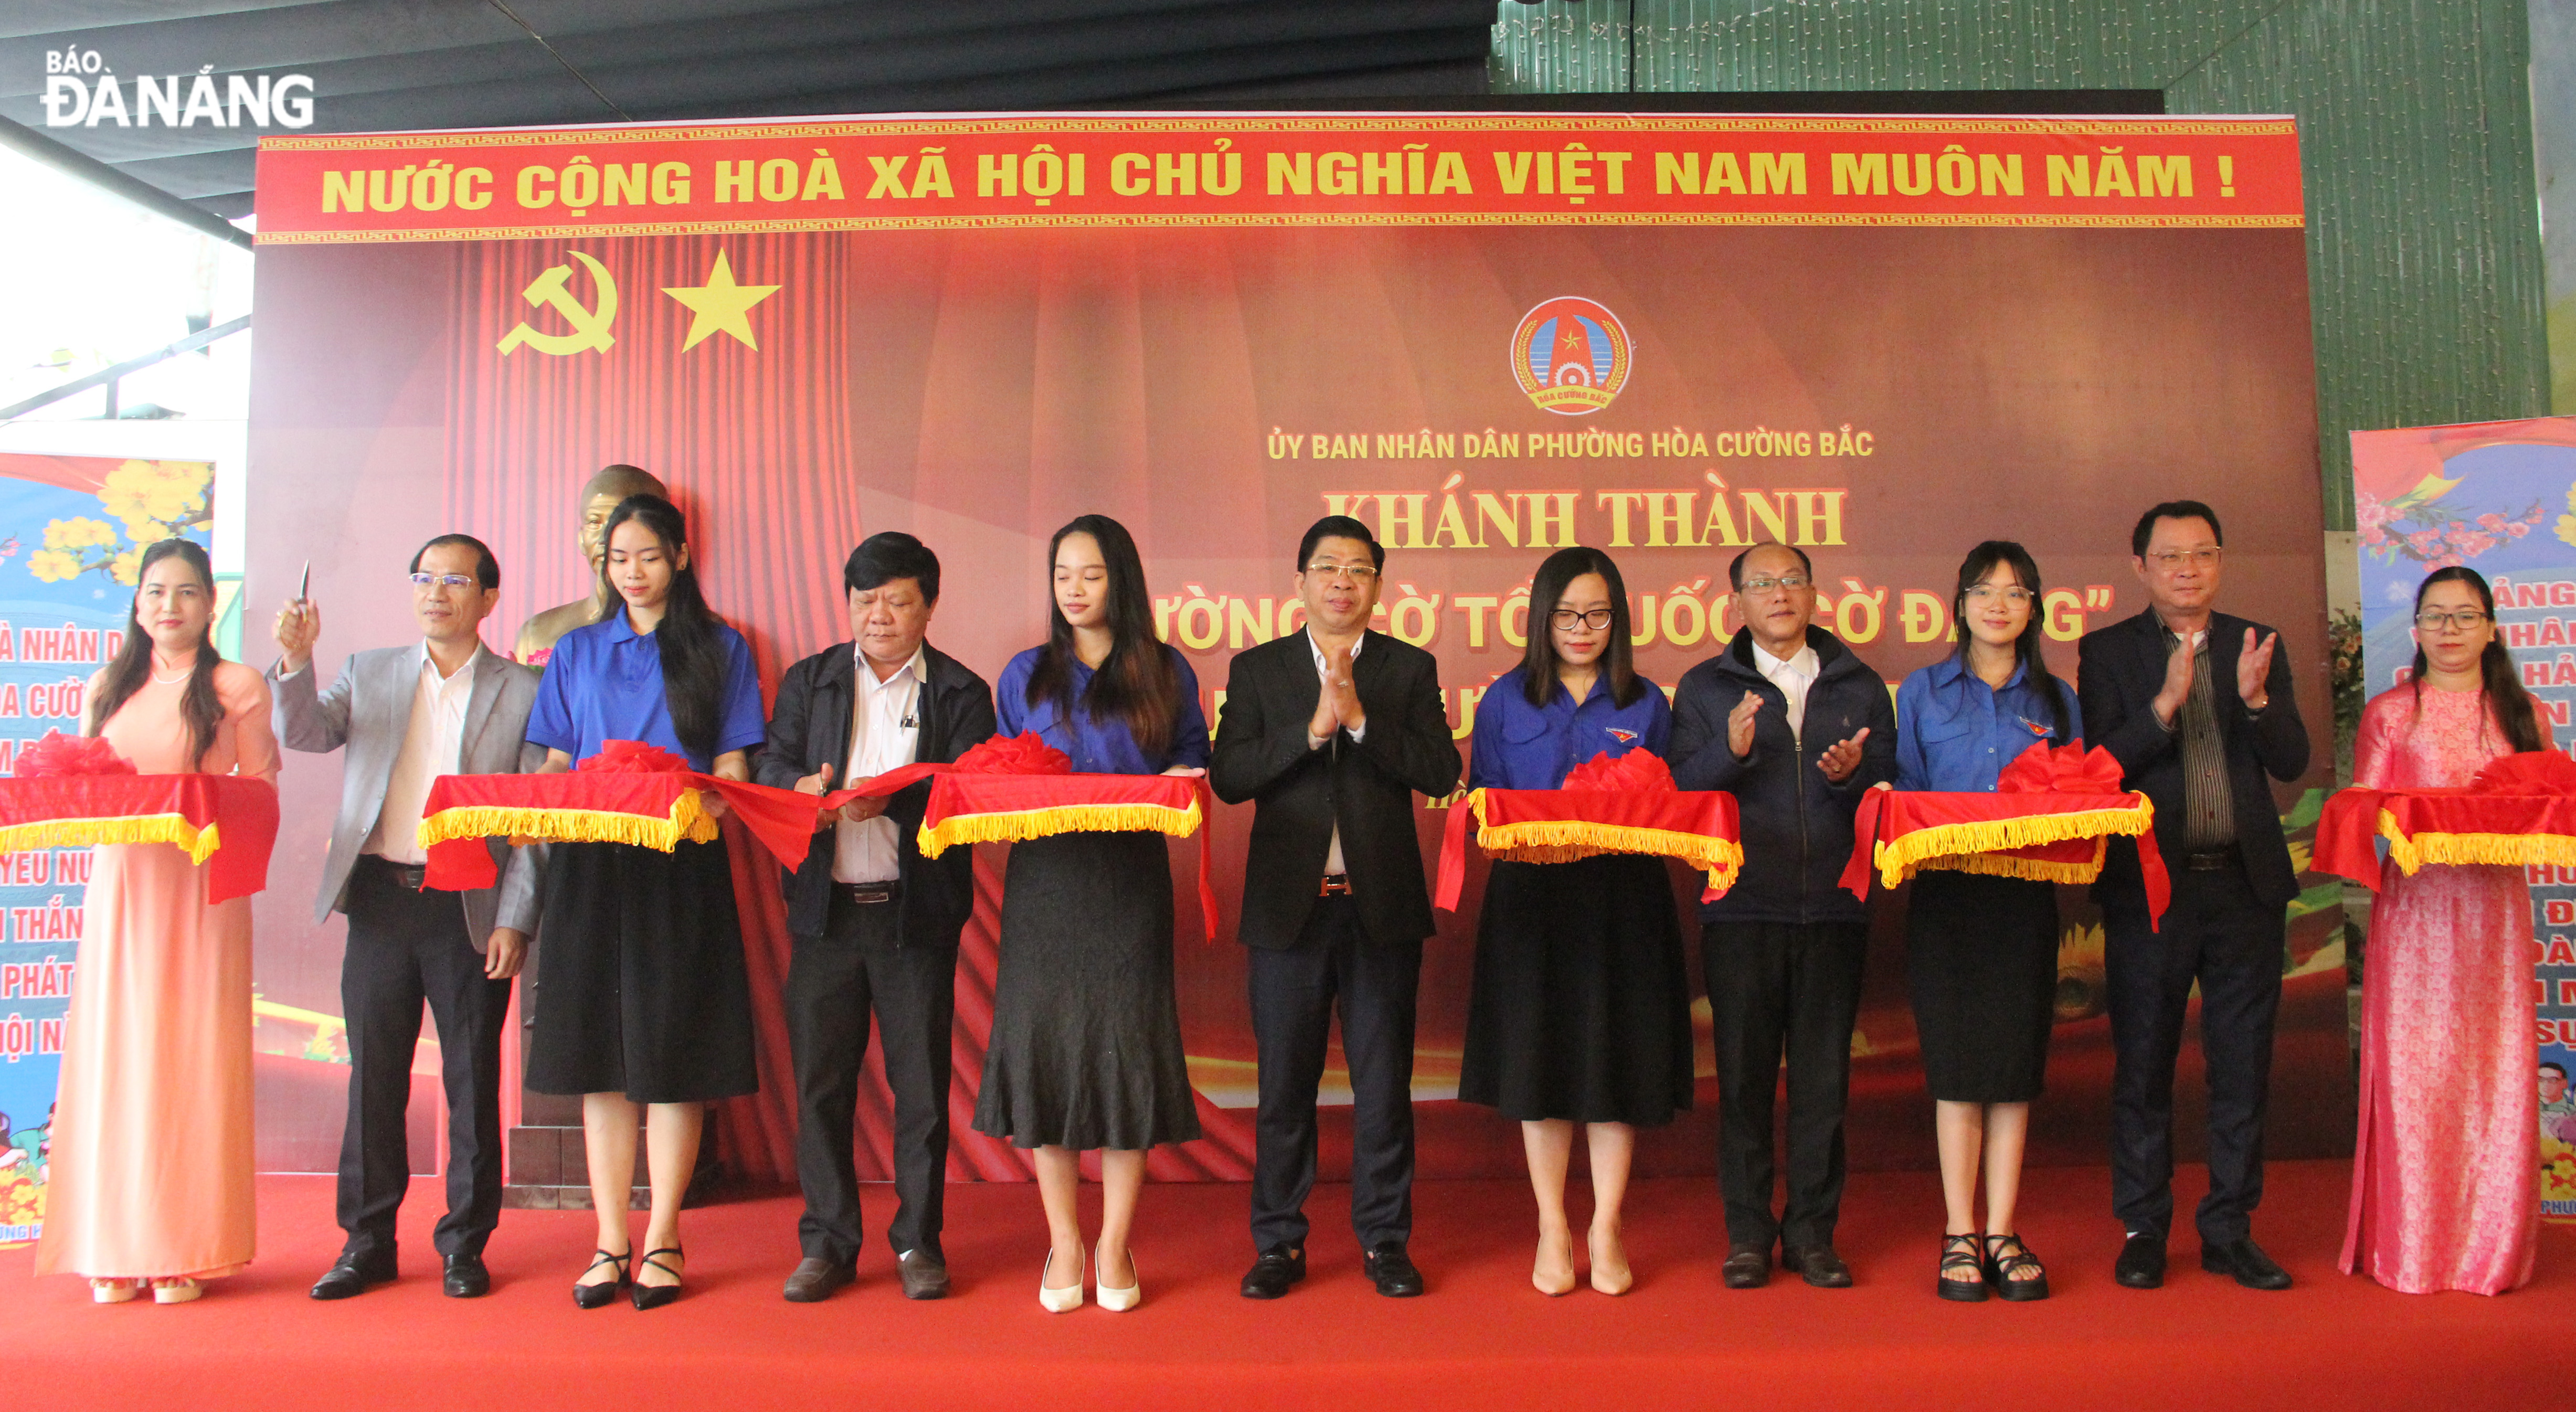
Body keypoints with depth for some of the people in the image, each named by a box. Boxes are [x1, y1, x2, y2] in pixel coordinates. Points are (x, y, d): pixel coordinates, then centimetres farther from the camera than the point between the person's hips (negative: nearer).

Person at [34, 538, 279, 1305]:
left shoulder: (237, 687, 1)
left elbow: (260, 791, 1)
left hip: (201, 890, -4)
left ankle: (186, 1252, 7)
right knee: (112, 1056, 3)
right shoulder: (107, 688, 14)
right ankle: (117, 1253, 11)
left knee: (188, 1058, -1)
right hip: (119, 888, 4)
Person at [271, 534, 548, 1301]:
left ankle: (465, 1244, 16)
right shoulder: (369, 672, 13)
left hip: (470, 910, -2)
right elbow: (303, 732, 1)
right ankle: (368, 1241, 19)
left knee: (472, 1081, 4)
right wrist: (295, 660, -16)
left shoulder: (523, 691, 2)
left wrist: (514, 921, -8)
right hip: (380, 900, 3)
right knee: (373, 1076, 8)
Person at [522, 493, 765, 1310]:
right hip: (592, 867, 3)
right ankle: (610, 1244, 11)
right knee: (601, 1060, 3)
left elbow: (732, 769, 2)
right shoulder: (577, 652, 15)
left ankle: (661, 1242, 7)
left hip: (684, 868, -2)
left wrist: (708, 804, -19)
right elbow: (555, 766, 13)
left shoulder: (721, 651, 7)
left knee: (673, 1058, -2)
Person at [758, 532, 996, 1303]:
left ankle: (918, 1241, 16)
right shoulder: (808, 680, 13)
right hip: (826, 911, 2)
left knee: (921, 1083, 3)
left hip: (918, 913, -2)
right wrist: (801, 787, -20)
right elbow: (771, 765, 4)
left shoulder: (961, 692, 4)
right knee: (820, 1081, 5)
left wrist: (891, 799, -26)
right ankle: (827, 1244, 17)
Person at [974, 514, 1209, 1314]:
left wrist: (1178, 784, -12)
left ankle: (1115, 1246, 12)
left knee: (1126, 1046, -2)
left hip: (1130, 883, -1)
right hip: (1046, 880, 2)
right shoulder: (1026, 676, 13)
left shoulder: (1166, 675, 8)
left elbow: (1192, 762, 10)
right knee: (1044, 1046, 1)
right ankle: (1063, 1243, 14)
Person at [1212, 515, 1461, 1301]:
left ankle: (1384, 1241, 19)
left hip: (1383, 904, 0)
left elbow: (1441, 772, -6)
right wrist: (1312, 728, -16)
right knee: (1284, 1084, 7)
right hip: (1289, 904, 0)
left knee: (1384, 1083, 7)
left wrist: (1360, 718, -16)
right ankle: (1278, 1243, 19)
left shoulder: (1411, 669, 7)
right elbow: (1228, 777, -6)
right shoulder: (1256, 669, 6)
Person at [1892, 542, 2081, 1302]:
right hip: (1945, 893, -1)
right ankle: (1959, 1235, 8)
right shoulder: (1923, 691, 8)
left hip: (2025, 896, 1)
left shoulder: (2057, 699, 12)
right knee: (1957, 1065, 0)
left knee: (2016, 1061, 3)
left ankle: (2001, 1233, 12)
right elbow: (1903, 792, 7)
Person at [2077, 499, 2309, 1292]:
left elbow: (2292, 764, 1)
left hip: (2246, 884, 3)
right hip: (2150, 887, -2)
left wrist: (2256, 698, -18)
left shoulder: (2259, 647, 9)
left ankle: (2229, 1232, 20)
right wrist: (2165, 705, -22)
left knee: (2243, 1068, 8)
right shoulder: (2108, 652, 1)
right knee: (2143, 1069, 5)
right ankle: (2143, 1232, 17)